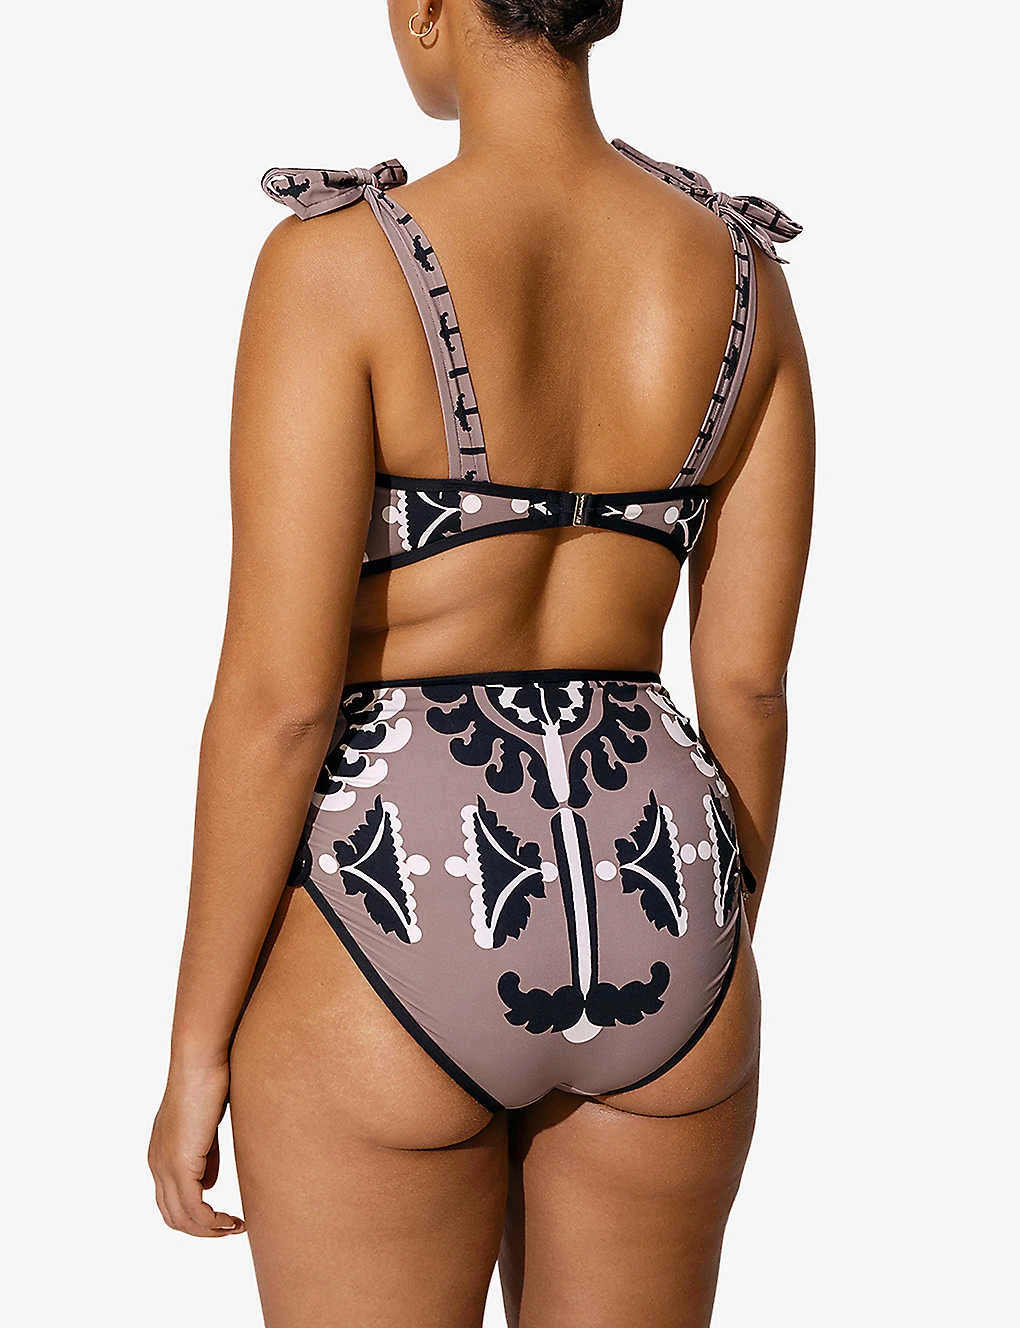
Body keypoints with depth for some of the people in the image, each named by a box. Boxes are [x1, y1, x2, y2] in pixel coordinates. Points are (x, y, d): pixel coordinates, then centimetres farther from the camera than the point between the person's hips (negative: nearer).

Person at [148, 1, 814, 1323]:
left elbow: (277, 693, -16)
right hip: (643, 910, 5)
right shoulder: (743, 271, 0)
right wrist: (709, 968, 16)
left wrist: (198, 1049, -5)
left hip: (398, 949, -5)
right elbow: (750, 679, 3)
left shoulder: (338, 266, -15)